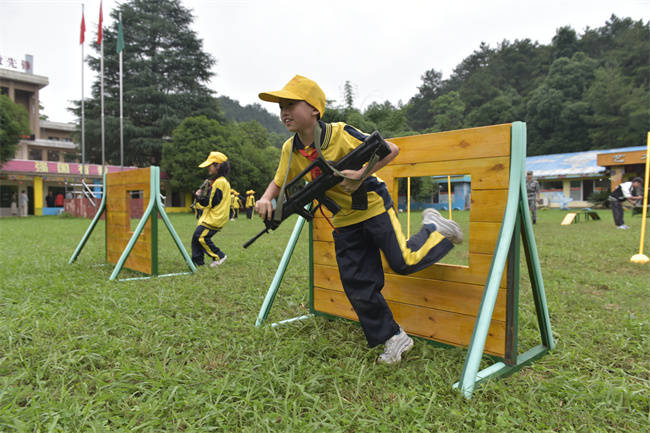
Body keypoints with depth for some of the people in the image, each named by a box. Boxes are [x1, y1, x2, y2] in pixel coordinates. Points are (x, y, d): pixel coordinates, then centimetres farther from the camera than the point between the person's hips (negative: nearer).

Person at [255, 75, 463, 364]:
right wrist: (266, 198, -11)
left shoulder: (339, 133, -20)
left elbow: (391, 149, -19)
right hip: (344, 222, 5)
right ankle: (394, 339, 19)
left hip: (373, 206, -5)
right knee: (358, 287, 3)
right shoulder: (290, 150, -3)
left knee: (403, 262, -11)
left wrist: (361, 175, -32)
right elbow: (279, 183, 11)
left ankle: (434, 229, 19)